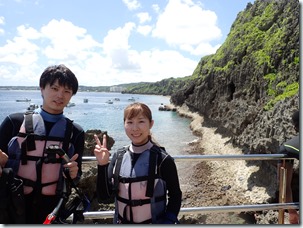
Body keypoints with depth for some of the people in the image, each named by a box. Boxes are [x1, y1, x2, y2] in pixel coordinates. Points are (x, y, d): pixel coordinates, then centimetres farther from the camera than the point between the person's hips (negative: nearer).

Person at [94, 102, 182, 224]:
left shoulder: (162, 159, -16)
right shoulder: (118, 157, -5)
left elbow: (175, 196, -4)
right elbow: (104, 197, -7)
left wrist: (168, 221, -14)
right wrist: (102, 165, -18)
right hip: (121, 222, 4)